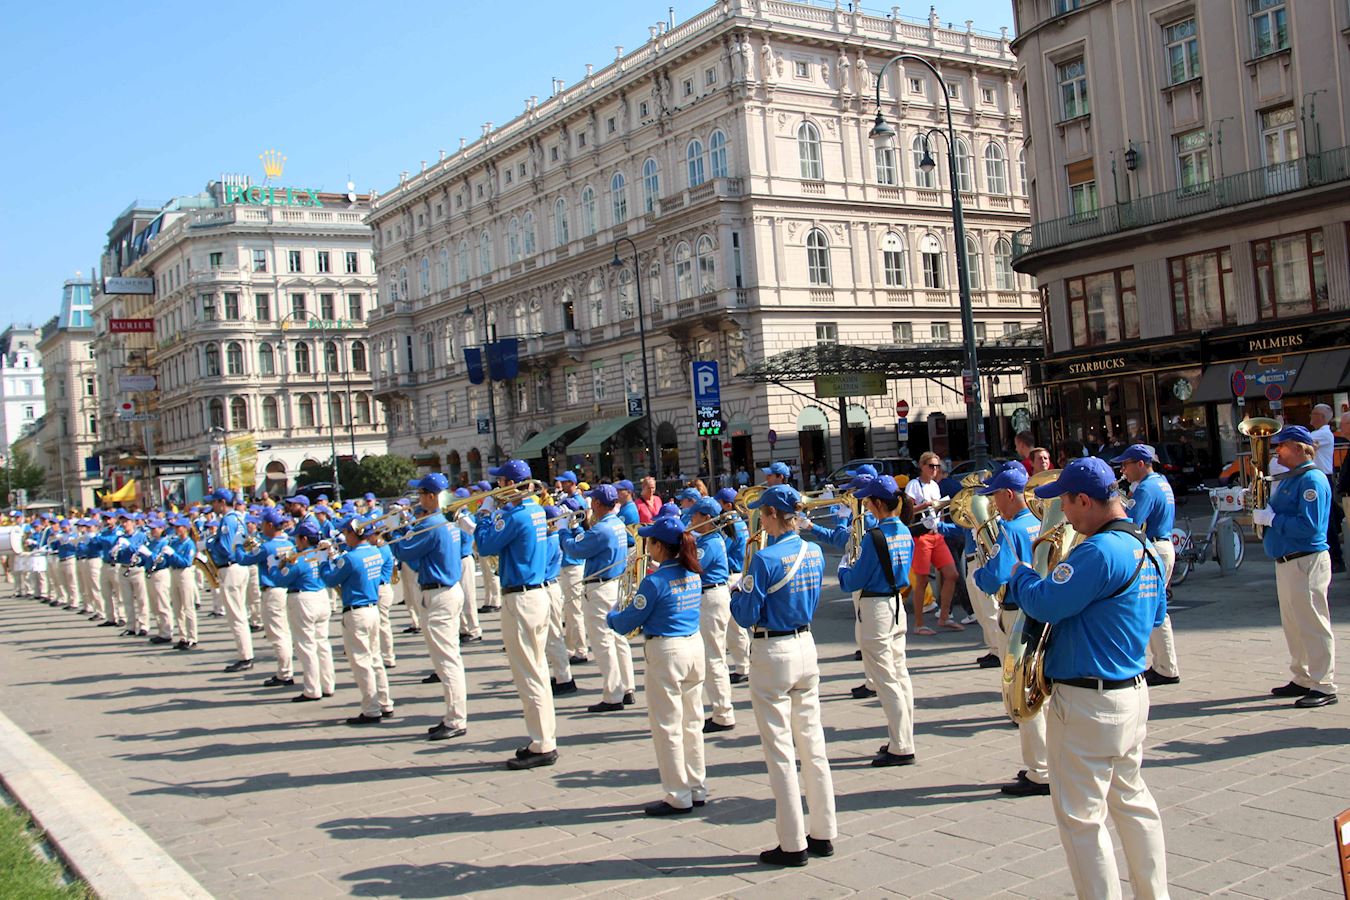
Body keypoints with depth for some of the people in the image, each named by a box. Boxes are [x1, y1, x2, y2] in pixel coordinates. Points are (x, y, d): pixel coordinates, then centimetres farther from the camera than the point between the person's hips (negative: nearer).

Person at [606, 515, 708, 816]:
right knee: (692, 723, 16)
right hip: (695, 646, 8)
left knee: (668, 728, 3)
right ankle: (697, 789, 25)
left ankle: (678, 798, 9)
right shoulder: (693, 574, 5)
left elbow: (625, 624, -10)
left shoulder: (655, 581, -17)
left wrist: (610, 616, 12)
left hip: (667, 652, -8)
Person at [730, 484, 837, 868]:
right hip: (806, 647, 7)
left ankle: (793, 844, 7)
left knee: (781, 750, 1)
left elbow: (746, 616, -15)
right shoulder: (814, 553, 4)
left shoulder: (766, 559, -18)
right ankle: (824, 834, 21)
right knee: (813, 743, 13)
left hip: (772, 653, -7)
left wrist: (738, 591, 5)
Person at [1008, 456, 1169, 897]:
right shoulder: (1144, 547, 9)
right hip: (1133, 691, 10)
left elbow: (1045, 603, -23)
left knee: (1080, 817, 1)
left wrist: (1020, 573, -4)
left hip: (1089, 703, -10)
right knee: (1131, 800, 21)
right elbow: (1156, 614, 20)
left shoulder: (1099, 550, -23)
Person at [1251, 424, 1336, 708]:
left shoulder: (1312, 480, -15)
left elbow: (1309, 526, -24)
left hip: (1306, 562, -10)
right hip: (1286, 561, 10)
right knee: (1293, 625, 17)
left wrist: (1271, 519, -17)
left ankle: (1324, 687, 1)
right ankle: (1302, 679, 28)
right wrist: (1261, 508, 2)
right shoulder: (1289, 478, 15)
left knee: (1313, 625, -5)